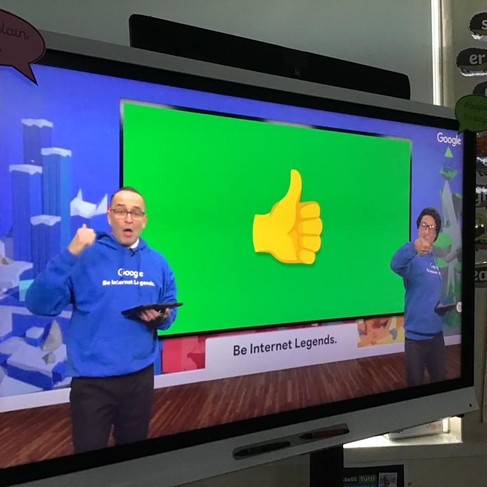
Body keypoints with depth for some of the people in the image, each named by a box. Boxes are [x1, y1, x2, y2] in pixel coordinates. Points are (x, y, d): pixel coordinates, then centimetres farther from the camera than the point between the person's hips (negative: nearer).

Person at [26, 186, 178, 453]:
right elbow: (39, 304, -17)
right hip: (92, 379, -3)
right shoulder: (85, 255, -9)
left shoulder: (158, 262, 4)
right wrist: (70, 254, -26)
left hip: (141, 375, 4)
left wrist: (162, 316, -14)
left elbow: (170, 312, 10)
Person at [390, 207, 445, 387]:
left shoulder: (434, 257, 9)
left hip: (436, 333, 7)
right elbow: (396, 265, -41)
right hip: (416, 335, -7)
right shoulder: (413, 257, -14)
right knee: (415, 383, 7)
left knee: (440, 380, 19)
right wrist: (414, 247, -59)